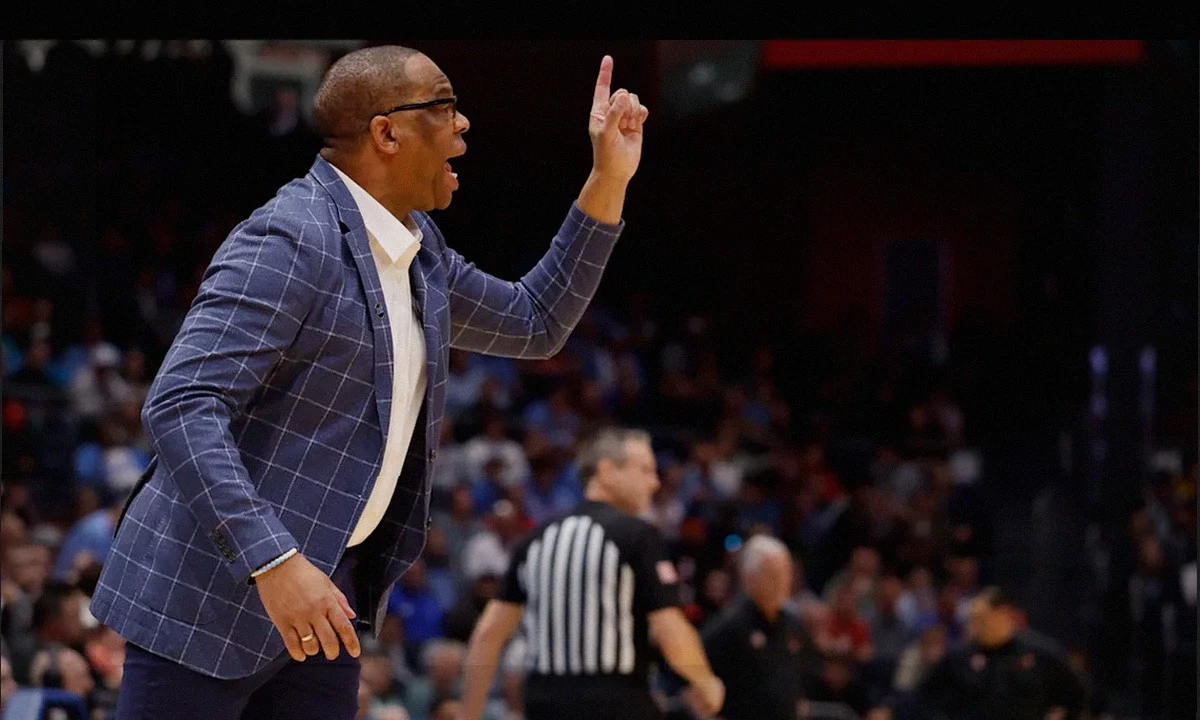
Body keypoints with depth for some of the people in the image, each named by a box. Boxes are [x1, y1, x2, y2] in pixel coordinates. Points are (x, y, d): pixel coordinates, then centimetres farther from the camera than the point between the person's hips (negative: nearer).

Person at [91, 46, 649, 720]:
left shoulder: (418, 249, 12)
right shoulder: (290, 241, -17)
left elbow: (535, 323, 27)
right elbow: (181, 406, -24)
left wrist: (610, 179, 17)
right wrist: (272, 561, -32)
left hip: (327, 594, 9)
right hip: (211, 592, -8)